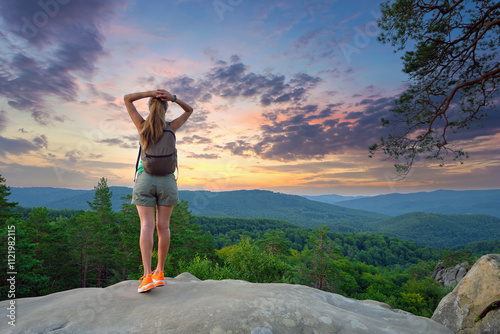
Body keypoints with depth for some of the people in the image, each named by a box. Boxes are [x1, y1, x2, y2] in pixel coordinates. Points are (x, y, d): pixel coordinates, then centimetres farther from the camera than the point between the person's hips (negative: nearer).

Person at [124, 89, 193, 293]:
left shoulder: (142, 125, 1)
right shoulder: (171, 127, 2)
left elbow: (127, 98, 15)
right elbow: (189, 110, 18)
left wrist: (150, 93, 5)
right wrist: (172, 98, 4)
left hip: (145, 179, 0)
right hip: (166, 180, 1)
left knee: (147, 226, -8)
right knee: (163, 227, 5)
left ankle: (148, 276, -18)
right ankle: (160, 272, 12)